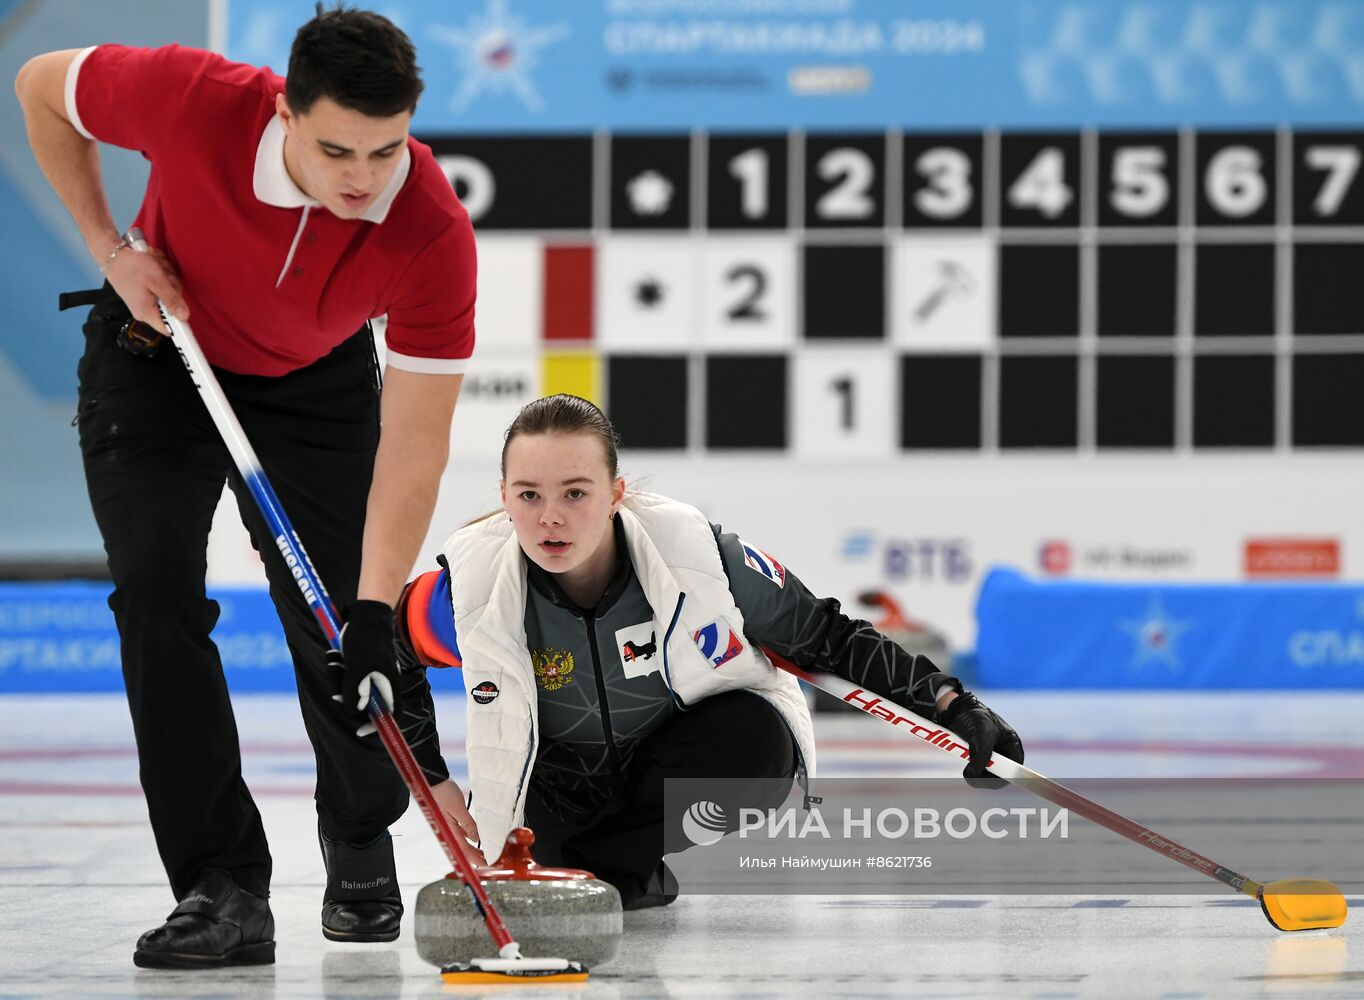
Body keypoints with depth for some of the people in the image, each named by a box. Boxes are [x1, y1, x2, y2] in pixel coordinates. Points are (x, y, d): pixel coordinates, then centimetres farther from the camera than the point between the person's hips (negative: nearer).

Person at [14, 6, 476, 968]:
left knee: (332, 619, -4)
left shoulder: (434, 233, -35)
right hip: (158, 355, 0)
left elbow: (413, 445, -33)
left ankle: (361, 843, 27)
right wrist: (113, 251, -17)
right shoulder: (191, 98, -36)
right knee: (156, 591, -16)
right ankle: (222, 886, -13)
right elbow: (42, 86, -14)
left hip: (316, 383, 0)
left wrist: (374, 617, -41)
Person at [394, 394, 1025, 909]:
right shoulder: (473, 586, -28)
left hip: (681, 749, -1)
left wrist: (953, 707, -18)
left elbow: (827, 639, -14)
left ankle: (629, 867, -8)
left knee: (751, 738, -33)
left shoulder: (690, 549, -27)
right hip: (563, 774, 1)